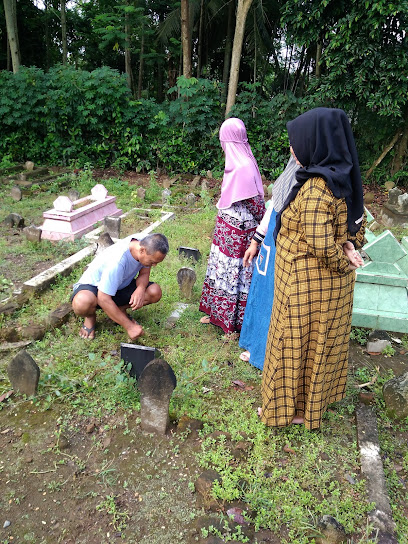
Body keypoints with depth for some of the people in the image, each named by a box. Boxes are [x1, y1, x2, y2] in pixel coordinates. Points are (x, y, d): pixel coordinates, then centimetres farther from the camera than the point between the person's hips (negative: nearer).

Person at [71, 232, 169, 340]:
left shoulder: (146, 243, -20)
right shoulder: (117, 261, -38)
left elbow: (144, 273, -6)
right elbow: (103, 299, -34)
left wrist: (141, 288, -30)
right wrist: (129, 326, -33)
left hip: (121, 285, 6)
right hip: (94, 284, -6)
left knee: (155, 292, -20)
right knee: (82, 303, -41)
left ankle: (120, 309, 3)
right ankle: (91, 316, -3)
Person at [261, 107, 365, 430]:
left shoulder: (315, 189, -27)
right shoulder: (343, 179, 2)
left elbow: (321, 247, -27)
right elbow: (358, 222, 12)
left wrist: (343, 263, -10)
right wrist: (350, 247, -4)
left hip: (308, 285, -9)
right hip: (334, 284, 9)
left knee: (297, 343, 10)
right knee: (323, 340, 23)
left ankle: (293, 408, 31)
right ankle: (318, 398, 45)